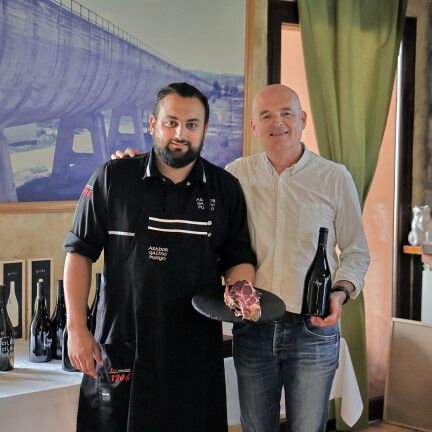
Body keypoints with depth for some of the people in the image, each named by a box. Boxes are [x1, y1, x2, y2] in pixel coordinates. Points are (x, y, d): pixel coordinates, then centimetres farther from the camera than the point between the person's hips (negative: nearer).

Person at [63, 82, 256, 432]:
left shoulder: (226, 189, 4)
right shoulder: (112, 179, -2)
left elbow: (239, 259, 11)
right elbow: (80, 252, 2)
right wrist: (76, 327, -3)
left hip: (196, 349, 2)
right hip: (120, 347, -1)